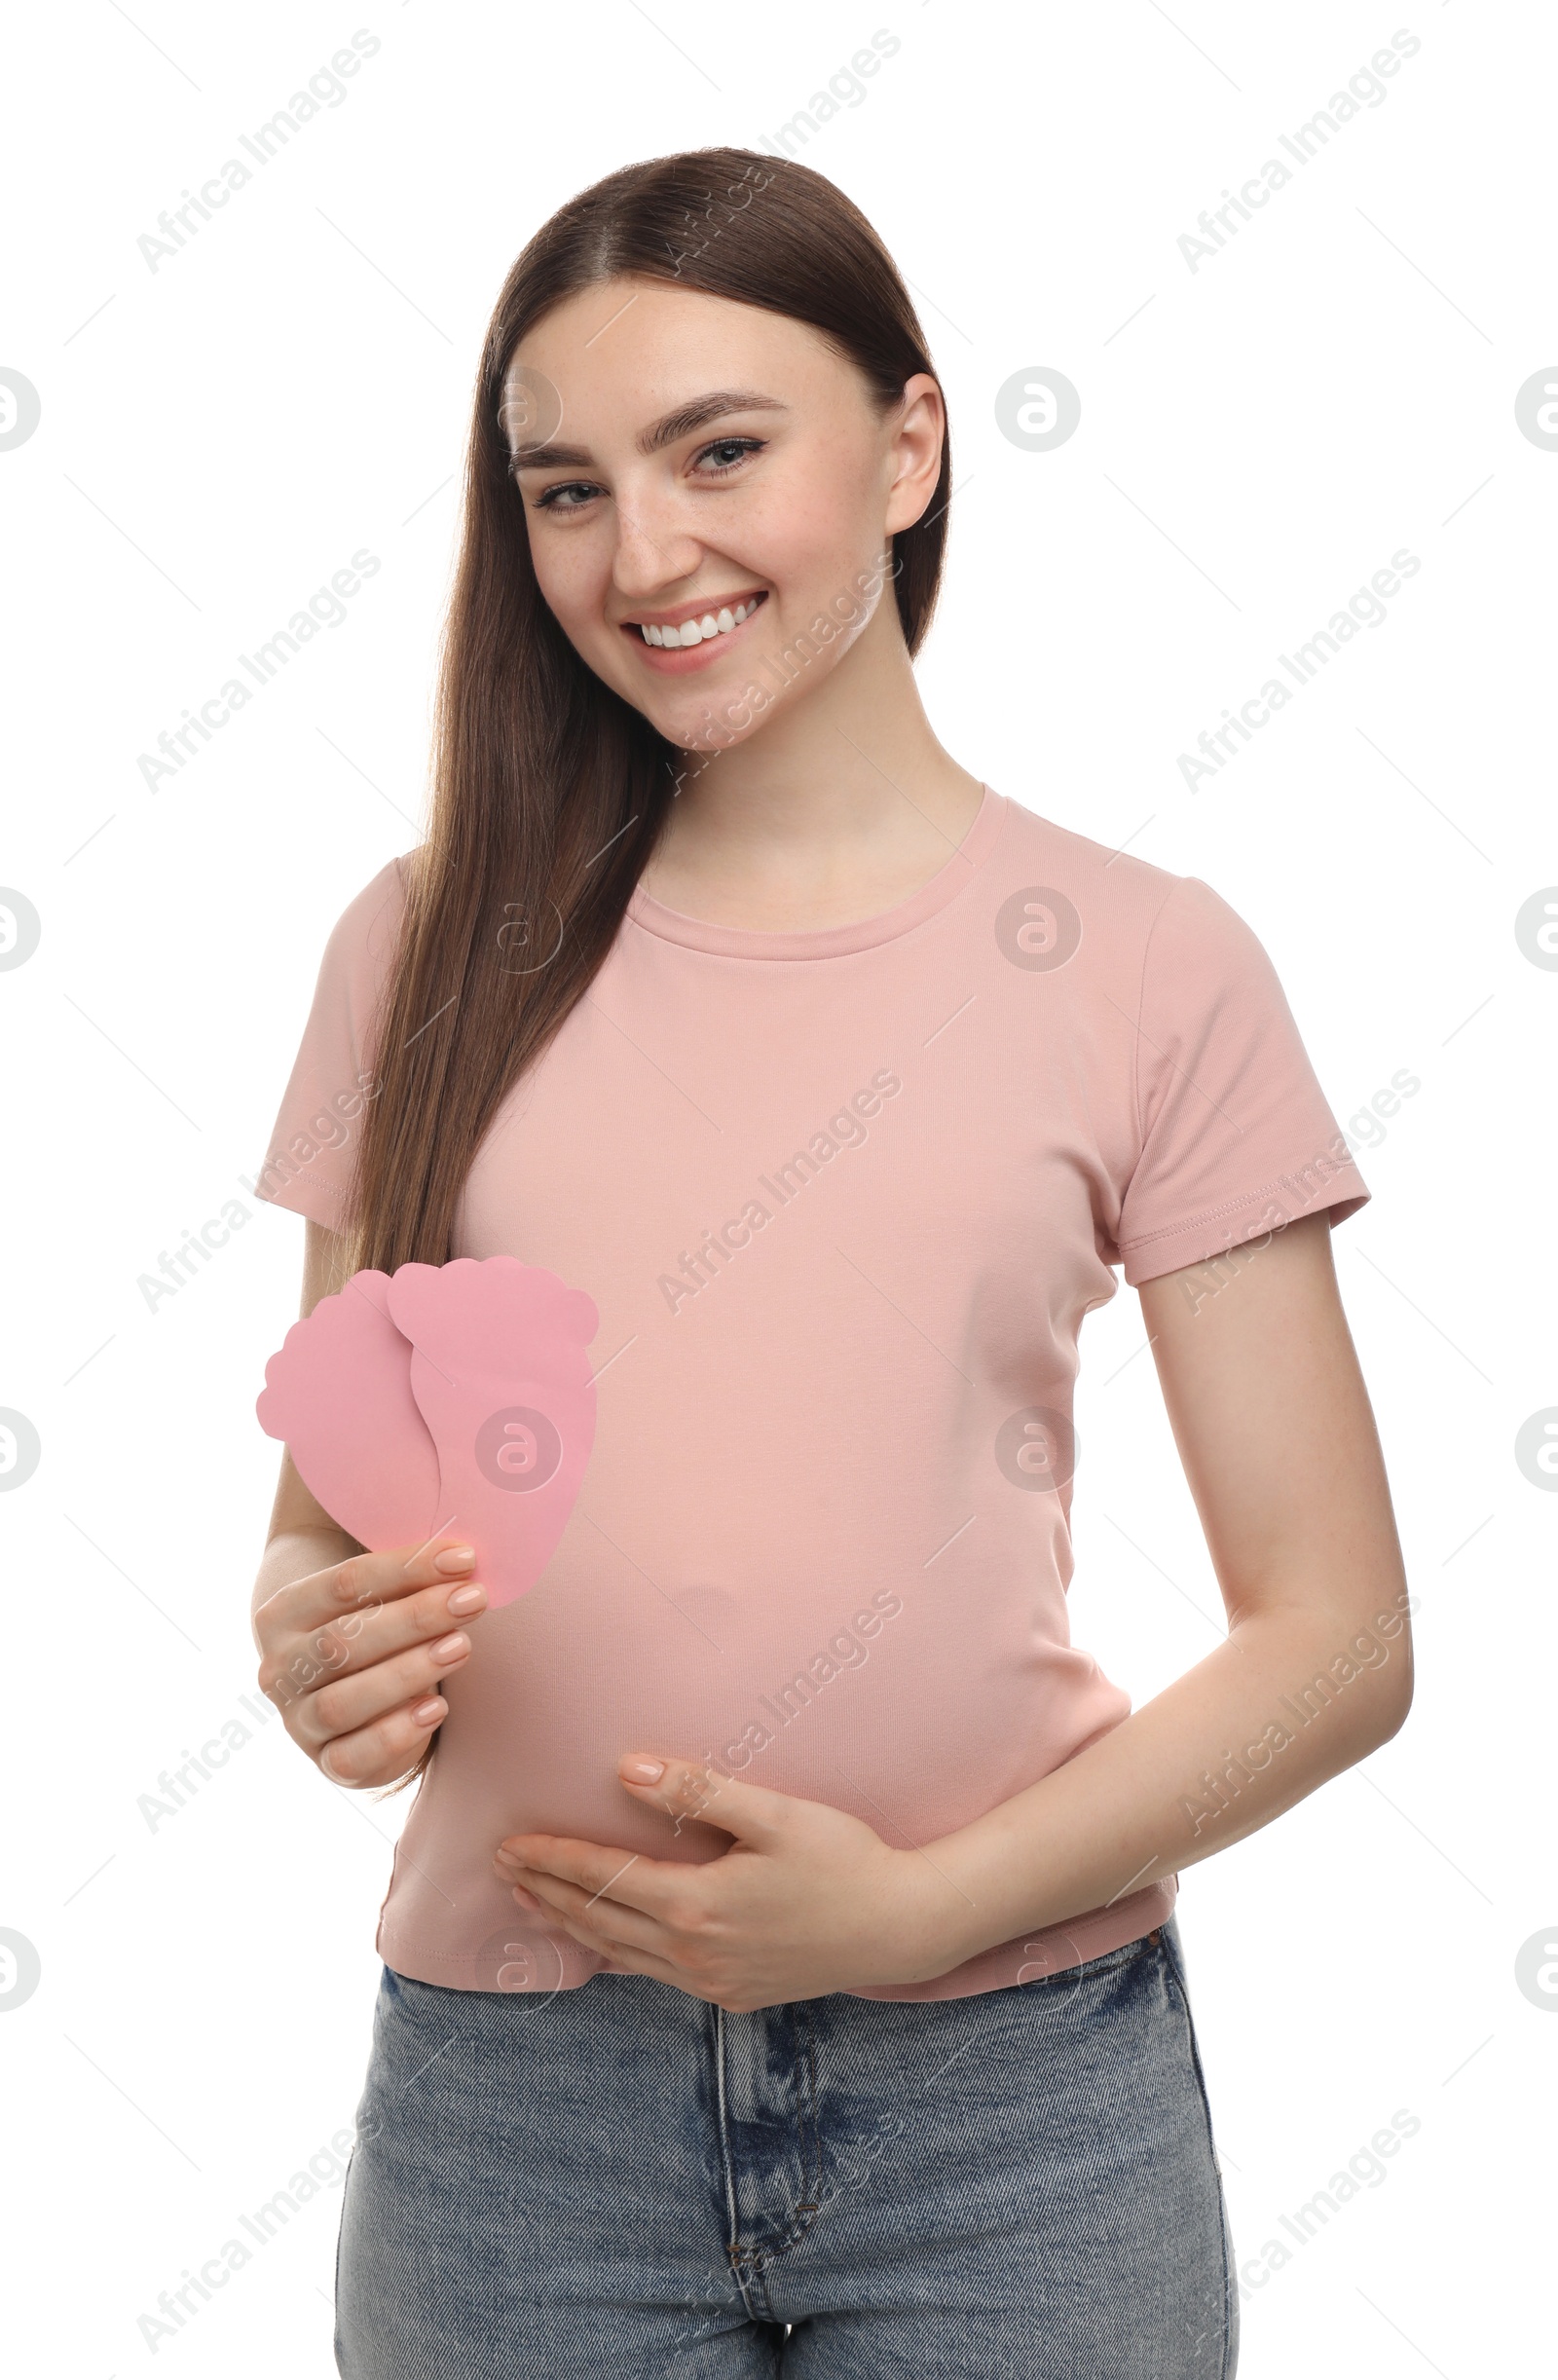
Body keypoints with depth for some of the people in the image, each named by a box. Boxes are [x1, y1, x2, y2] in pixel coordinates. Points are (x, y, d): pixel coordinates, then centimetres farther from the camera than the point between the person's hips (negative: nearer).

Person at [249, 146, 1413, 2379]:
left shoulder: (1145, 964, -3)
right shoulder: (437, 947, 3)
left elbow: (1336, 1638, -3)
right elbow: (321, 1514, 9)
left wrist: (911, 1907, -14)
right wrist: (316, 1648, -13)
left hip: (1011, 2090, -1)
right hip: (507, 2088, 2)